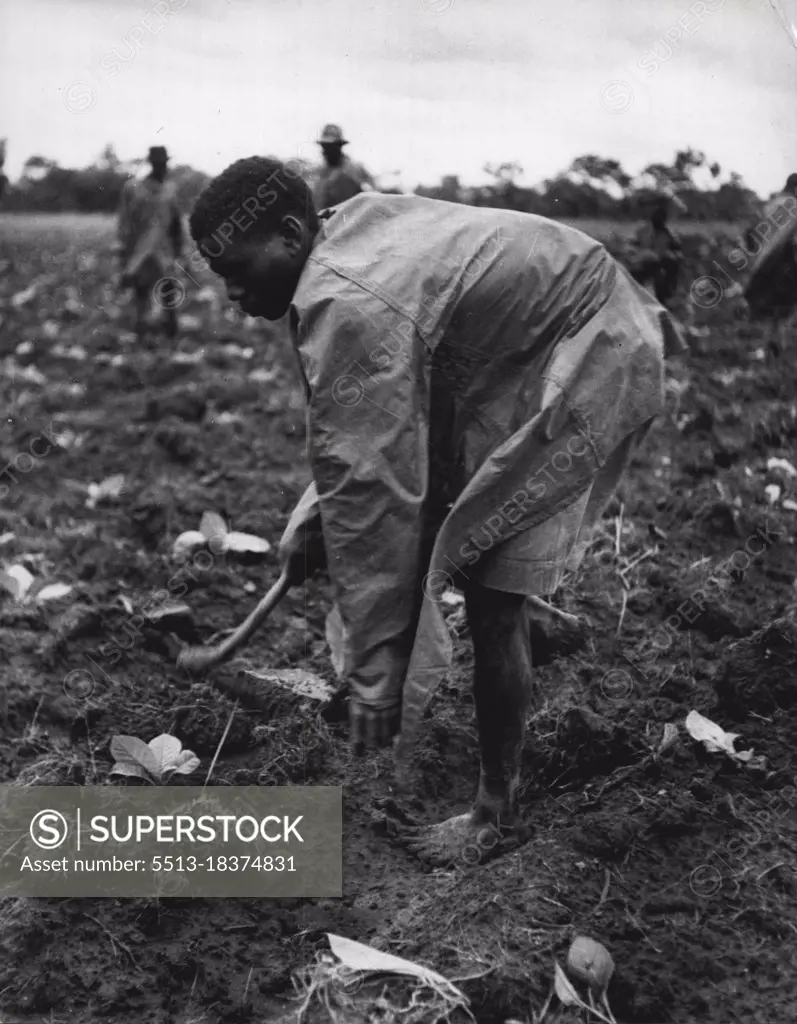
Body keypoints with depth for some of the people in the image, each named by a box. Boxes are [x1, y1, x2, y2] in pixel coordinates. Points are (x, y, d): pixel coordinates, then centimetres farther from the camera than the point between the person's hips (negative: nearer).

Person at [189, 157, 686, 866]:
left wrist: (373, 671, -25)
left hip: (587, 365, -10)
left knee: (491, 595, -8)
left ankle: (499, 813, 8)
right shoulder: (351, 225, 0)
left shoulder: (348, 310, -30)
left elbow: (372, 489, -31)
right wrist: (312, 517, 8)